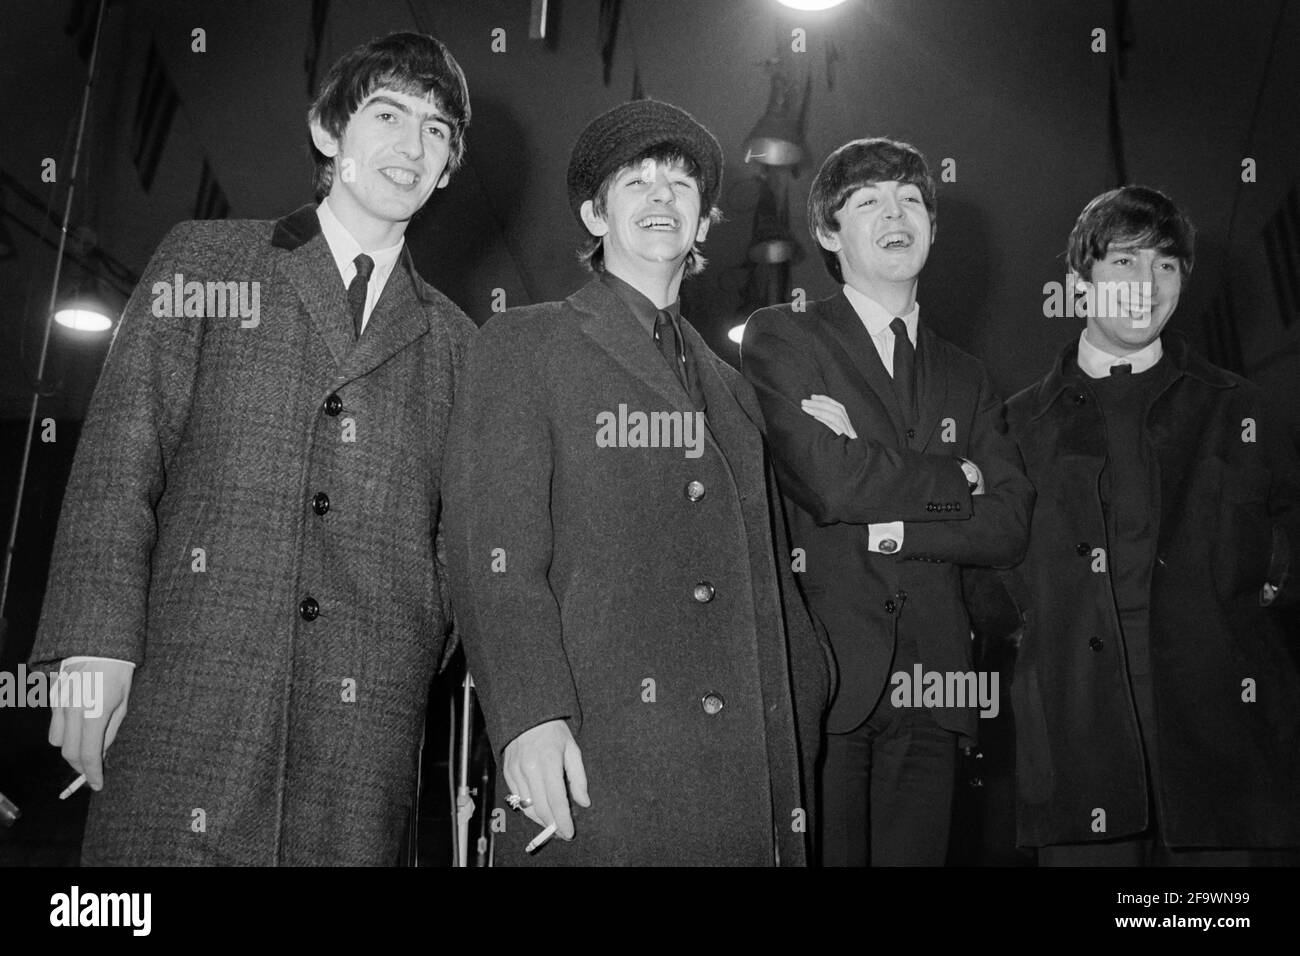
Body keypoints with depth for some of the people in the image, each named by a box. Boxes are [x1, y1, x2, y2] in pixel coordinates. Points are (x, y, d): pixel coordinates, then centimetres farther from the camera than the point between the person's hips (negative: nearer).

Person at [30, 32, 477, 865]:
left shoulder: (452, 339, 16)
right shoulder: (205, 260, 12)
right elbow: (119, 453, 3)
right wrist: (97, 642, -7)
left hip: (370, 720, 2)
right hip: (186, 692, -1)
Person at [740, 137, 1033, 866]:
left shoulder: (966, 379, 17)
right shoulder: (780, 338, 2)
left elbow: (1011, 527, 4)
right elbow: (829, 481, -14)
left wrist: (887, 524, -9)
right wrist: (959, 478, 0)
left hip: (930, 685, 4)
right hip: (818, 673, -4)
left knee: (916, 854, 6)